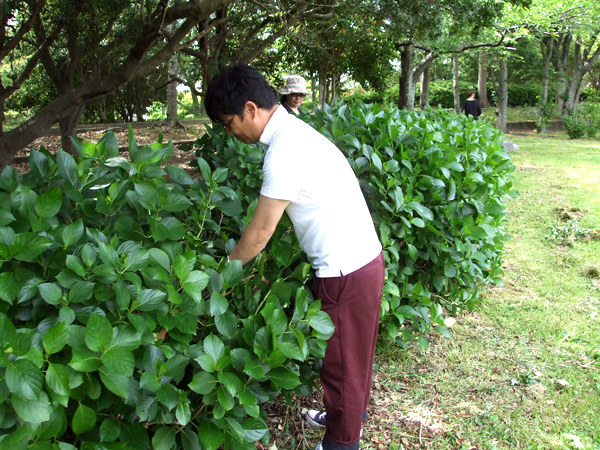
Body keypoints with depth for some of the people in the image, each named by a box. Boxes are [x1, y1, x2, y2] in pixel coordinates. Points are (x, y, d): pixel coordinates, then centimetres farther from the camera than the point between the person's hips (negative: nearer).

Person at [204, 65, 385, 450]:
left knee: (342, 361, 10)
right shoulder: (294, 130, 9)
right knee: (353, 351, 27)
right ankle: (350, 415, 48)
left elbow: (260, 233, -16)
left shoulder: (285, 151, -22)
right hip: (363, 257, 10)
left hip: (346, 272, -9)